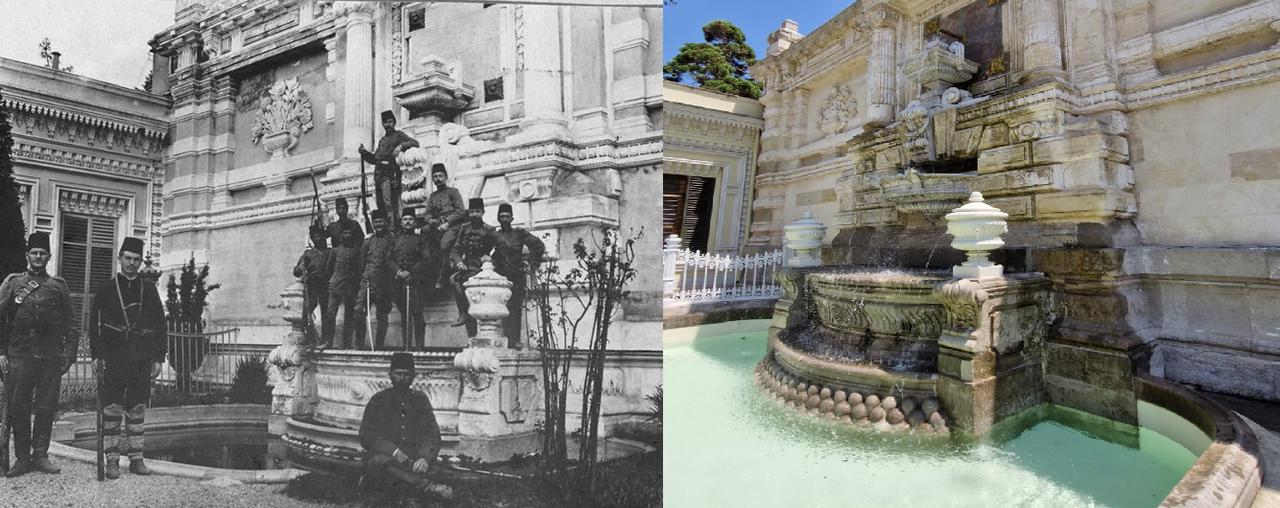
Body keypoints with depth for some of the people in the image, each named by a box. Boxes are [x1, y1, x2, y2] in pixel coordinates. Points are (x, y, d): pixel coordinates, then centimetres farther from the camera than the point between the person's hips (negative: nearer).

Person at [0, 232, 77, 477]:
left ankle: (40, 455, 12)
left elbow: (70, 322, 9)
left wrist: (69, 352, 2)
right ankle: (22, 457, 12)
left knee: (46, 408, 3)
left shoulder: (58, 286, 10)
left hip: (51, 356, 0)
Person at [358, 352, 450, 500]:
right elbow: (366, 435, -2)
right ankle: (427, 486, -36)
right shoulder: (378, 400, 7)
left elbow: (432, 434, 4)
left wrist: (424, 457, -18)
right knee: (379, 462, -34)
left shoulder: (420, 399, 11)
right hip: (383, 456, -1)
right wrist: (393, 451, -19)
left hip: (414, 460, 2)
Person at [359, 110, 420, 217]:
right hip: (378, 174, 7)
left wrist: (401, 146, -24)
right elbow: (375, 158, 29)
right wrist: (364, 153, 13)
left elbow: (415, 143, -9)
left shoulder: (398, 135, 6)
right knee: (380, 206, 4)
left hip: (390, 174, -7)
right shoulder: (382, 140, 26)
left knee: (390, 205, -18)